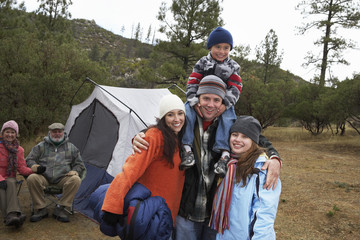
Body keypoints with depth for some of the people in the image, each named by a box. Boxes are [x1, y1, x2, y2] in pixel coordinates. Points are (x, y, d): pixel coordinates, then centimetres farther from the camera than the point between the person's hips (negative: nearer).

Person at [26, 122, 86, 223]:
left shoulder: (71, 147, 15)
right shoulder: (41, 146, 14)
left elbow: (79, 164, 18)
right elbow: (29, 160, 15)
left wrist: (75, 171, -5)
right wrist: (34, 165, -9)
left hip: (63, 178, 0)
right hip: (44, 178, 0)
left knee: (76, 179, -31)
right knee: (32, 178, -32)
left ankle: (60, 209, -20)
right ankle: (40, 209, -16)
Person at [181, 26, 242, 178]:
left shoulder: (233, 67, 6)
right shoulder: (202, 63, 5)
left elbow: (235, 88, -3)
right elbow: (192, 83, -2)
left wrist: (225, 104, -22)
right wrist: (194, 102, -21)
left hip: (223, 102, 0)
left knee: (228, 116, -31)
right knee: (187, 110, -28)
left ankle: (224, 152, -36)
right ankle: (186, 148, -30)